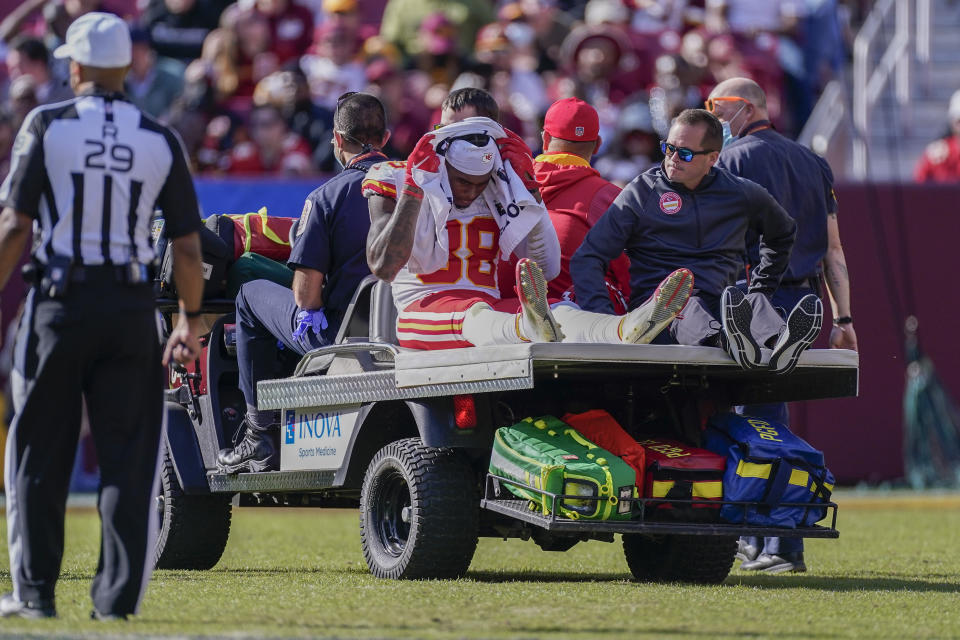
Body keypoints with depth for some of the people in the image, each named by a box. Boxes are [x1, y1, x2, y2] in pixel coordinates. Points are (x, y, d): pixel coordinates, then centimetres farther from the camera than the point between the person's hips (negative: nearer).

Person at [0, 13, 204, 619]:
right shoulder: (161, 141, 3)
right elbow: (188, 244, 3)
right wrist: (191, 320, 14)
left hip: (60, 302, -1)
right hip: (133, 307, 1)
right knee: (128, 456, 4)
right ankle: (117, 598, 1)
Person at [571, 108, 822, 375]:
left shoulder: (740, 193, 16)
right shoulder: (641, 192, 7)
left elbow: (782, 233, 38)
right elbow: (587, 258, 1)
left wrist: (760, 290, 27)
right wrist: (602, 317, -16)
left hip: (717, 304, 3)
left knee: (756, 302, -31)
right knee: (685, 305, -38)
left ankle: (779, 344, -67)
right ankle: (728, 342, -74)